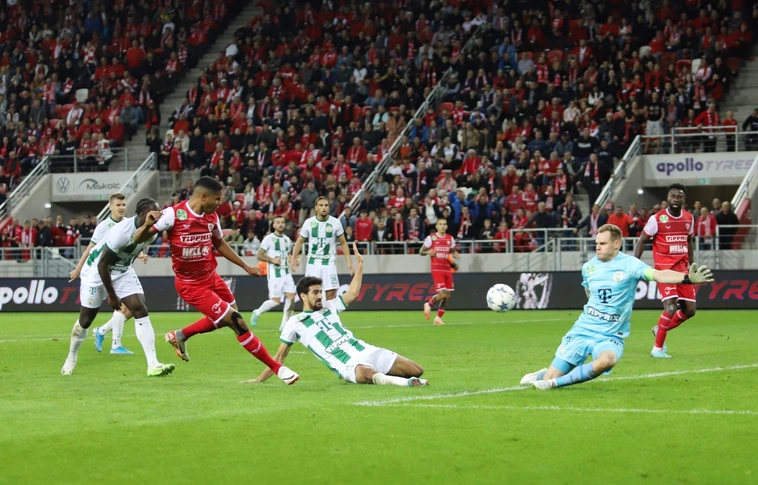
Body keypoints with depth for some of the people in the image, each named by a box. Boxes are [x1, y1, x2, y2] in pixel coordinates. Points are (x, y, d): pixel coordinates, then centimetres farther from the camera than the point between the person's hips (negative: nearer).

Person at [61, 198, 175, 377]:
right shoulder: (123, 231, -34)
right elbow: (102, 264, -26)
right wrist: (112, 295, -20)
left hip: (123, 271, 6)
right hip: (97, 270, -6)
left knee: (140, 310, -12)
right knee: (86, 319, 7)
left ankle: (153, 365, -18)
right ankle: (71, 358, 34)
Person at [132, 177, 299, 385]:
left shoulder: (212, 217, -2)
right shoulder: (174, 214, -22)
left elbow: (220, 244, 17)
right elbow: (138, 239, -17)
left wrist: (246, 267, 19)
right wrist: (148, 226, -39)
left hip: (210, 277, 8)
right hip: (191, 285, -8)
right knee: (237, 323, -9)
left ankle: (179, 336, 42)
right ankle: (277, 368, 2)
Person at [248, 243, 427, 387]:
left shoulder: (329, 307, 19)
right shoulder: (295, 323, 6)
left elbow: (353, 294, 26)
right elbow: (280, 356, 12)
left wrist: (359, 265, 19)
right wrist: (259, 380, 11)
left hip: (366, 351, 7)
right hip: (348, 366, -7)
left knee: (416, 370, -5)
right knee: (370, 375, -45)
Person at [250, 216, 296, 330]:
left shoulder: (287, 240, 14)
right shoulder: (269, 239, -6)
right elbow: (259, 256, -7)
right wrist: (272, 260, -17)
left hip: (286, 272, 6)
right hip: (274, 273, -6)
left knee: (291, 296, -7)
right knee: (276, 300, -9)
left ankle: (285, 323, 3)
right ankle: (257, 313, 16)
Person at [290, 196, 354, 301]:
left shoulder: (335, 222, -3)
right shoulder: (309, 222, -1)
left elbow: (343, 243, 6)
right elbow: (300, 241, 9)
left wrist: (349, 261, -2)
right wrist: (294, 258, -2)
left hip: (329, 264, -1)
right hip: (313, 263, 1)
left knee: (331, 294, -7)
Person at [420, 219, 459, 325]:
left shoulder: (450, 238, 10)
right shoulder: (431, 238, -2)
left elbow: (453, 251, 22)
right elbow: (421, 252, 3)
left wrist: (455, 254, -2)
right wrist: (428, 252, -19)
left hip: (447, 269, 5)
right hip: (437, 269, -5)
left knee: (448, 295, 2)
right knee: (442, 294, -17)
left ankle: (438, 318, 16)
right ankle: (429, 305, 14)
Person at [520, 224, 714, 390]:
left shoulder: (629, 264, -10)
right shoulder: (588, 267, 3)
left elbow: (658, 275, -27)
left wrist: (688, 278, -43)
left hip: (610, 337, -3)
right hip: (582, 330, 3)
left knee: (607, 360, -39)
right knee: (550, 377, -3)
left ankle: (555, 382, -23)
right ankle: (543, 375, 37)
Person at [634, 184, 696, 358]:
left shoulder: (689, 218, 6)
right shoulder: (657, 219, -9)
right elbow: (642, 241, -3)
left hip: (682, 268, 6)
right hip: (664, 268, -6)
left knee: (689, 310, 3)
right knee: (671, 307, -19)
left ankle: (660, 329, 29)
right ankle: (657, 348, -5)